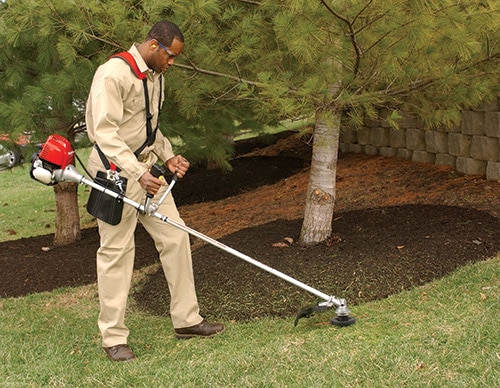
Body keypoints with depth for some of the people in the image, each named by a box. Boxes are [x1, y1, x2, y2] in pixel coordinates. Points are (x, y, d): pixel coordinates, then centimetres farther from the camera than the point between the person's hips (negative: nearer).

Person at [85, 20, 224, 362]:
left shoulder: (154, 76, 13)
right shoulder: (113, 73, -17)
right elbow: (105, 133, -24)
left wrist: (168, 157, 8)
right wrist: (138, 173, -31)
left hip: (148, 168, 9)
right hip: (117, 171, -9)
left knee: (176, 237, 7)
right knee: (117, 251, -3)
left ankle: (187, 320, 18)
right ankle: (114, 338, 8)